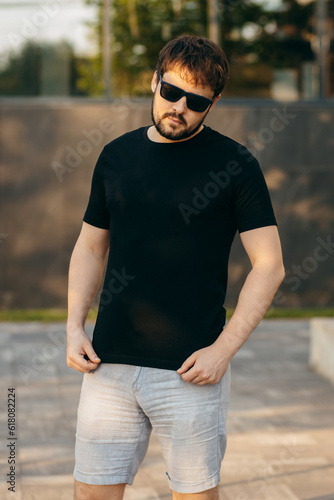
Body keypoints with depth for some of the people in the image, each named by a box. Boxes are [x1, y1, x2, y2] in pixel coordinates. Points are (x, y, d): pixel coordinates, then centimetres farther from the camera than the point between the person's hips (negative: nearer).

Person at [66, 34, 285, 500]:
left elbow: (269, 266, -6)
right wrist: (74, 327, 4)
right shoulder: (116, 155, 9)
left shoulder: (235, 164, -4)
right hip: (109, 363, 4)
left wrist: (223, 349, -13)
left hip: (191, 371, -3)